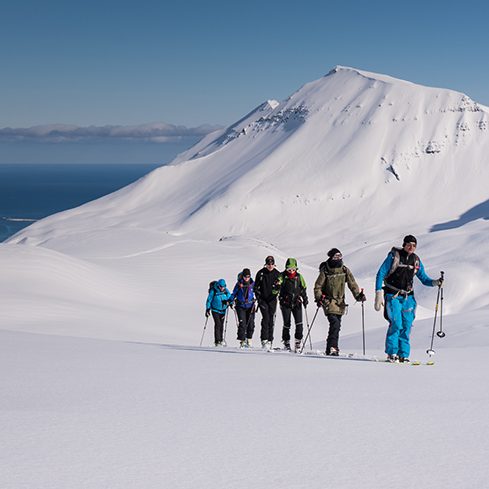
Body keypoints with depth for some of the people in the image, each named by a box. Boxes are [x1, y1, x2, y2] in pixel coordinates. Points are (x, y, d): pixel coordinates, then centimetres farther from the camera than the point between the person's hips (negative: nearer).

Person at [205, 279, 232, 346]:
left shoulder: (226, 291, -4)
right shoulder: (213, 291, -13)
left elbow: (230, 297, 0)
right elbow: (209, 300, -7)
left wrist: (229, 301, -23)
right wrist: (208, 309, -8)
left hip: (223, 310, 4)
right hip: (215, 310, -4)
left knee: (221, 325, 11)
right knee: (217, 324, -15)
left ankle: (221, 339, 27)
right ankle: (217, 341, -14)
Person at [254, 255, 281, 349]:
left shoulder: (277, 274, 2)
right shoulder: (261, 273, -1)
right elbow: (256, 286, 5)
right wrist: (258, 297, -5)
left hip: (272, 300, 2)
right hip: (263, 299, -2)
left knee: (271, 320, 4)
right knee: (266, 318, -15)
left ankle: (270, 340, 12)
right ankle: (264, 340, -15)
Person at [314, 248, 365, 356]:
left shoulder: (345, 270, 3)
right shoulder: (325, 271, -8)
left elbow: (352, 284, 5)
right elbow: (318, 286, -3)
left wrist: (358, 295, -8)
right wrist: (318, 298, -16)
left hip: (340, 301, 5)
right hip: (328, 301, -5)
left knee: (337, 325, 8)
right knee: (335, 323, -21)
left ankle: (332, 347, 20)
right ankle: (332, 347, -21)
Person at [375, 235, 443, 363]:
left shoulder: (416, 261, 7)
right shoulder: (394, 256, -6)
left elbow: (424, 279, 14)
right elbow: (381, 274, -7)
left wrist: (435, 282, -7)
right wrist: (378, 294, -13)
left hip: (408, 297, 4)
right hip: (392, 296, -4)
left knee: (406, 326, -2)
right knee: (396, 324, -16)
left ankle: (403, 354, 6)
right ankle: (391, 353, -7)